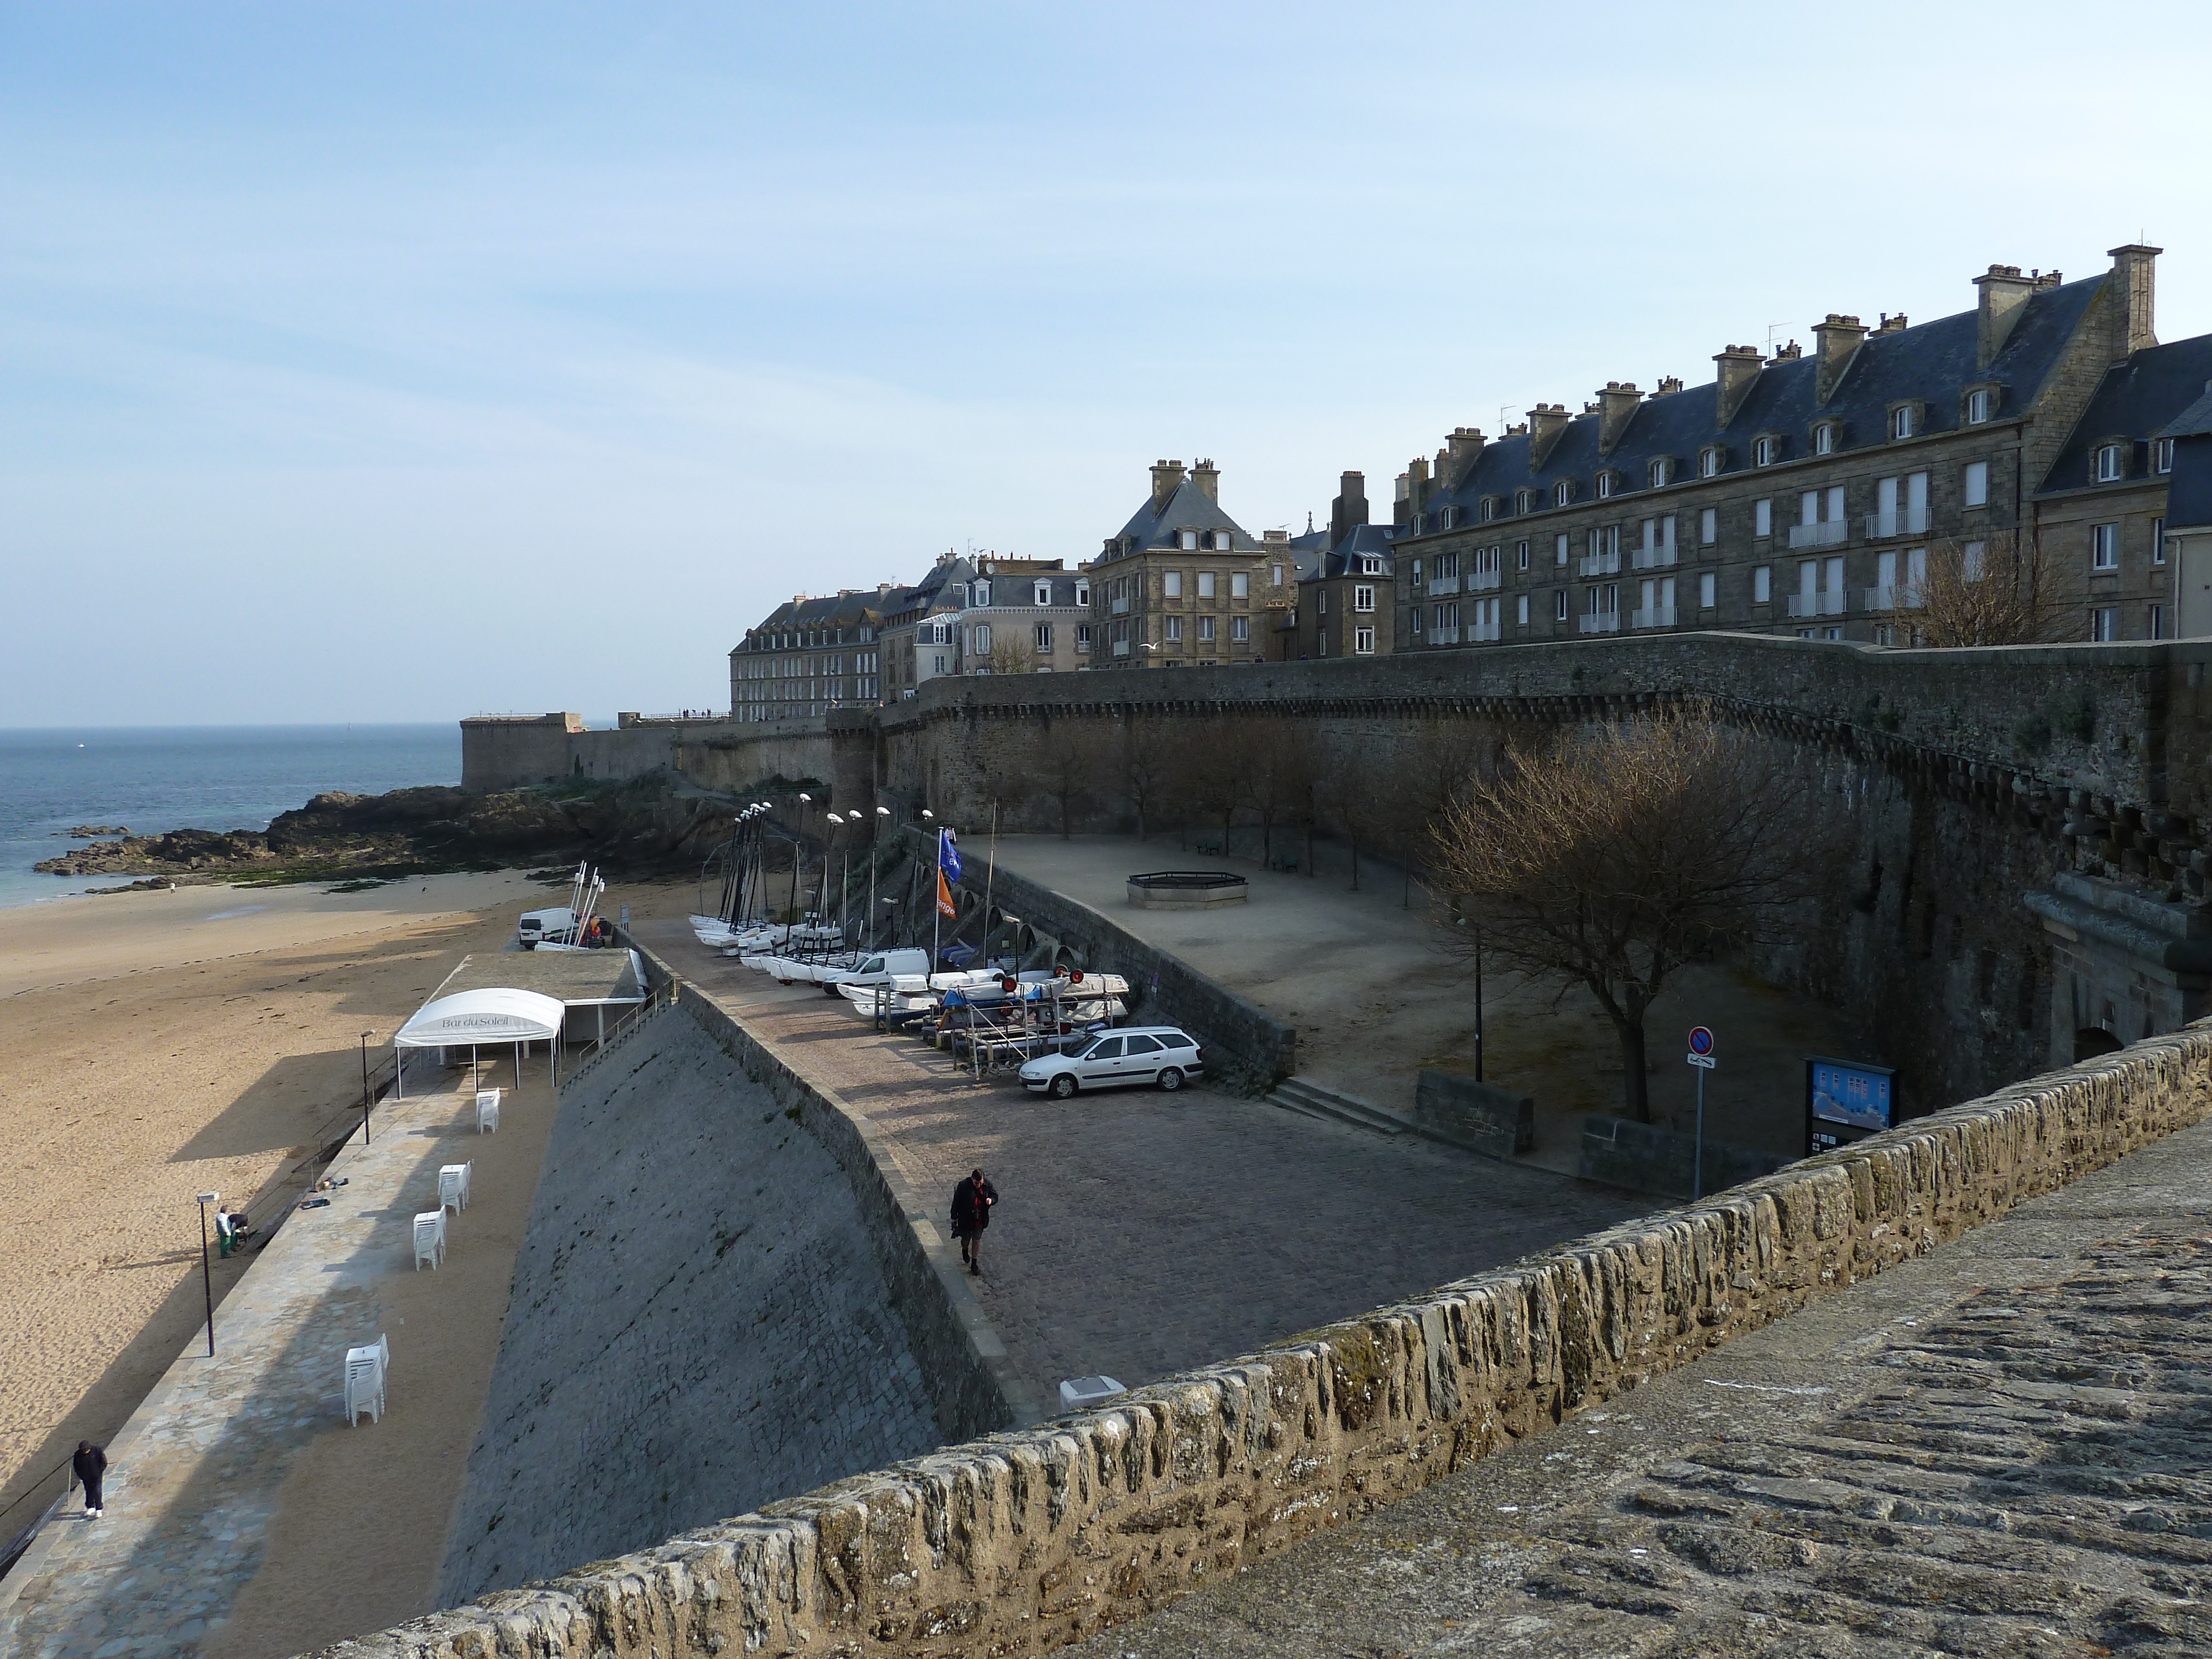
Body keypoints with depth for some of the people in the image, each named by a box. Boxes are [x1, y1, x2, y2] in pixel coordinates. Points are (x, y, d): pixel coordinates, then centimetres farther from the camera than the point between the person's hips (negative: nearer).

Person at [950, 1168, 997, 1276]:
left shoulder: (987, 1185, -15)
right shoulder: (963, 1186, -24)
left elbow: (995, 1195, 1)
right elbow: (956, 1202, -13)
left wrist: (991, 1200, -23)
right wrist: (954, 1217, -7)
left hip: (980, 1220, 2)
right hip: (966, 1219, -2)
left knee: (977, 1240, 11)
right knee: (966, 1239, 18)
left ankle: (974, 1264, 26)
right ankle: (965, 1251, 53)